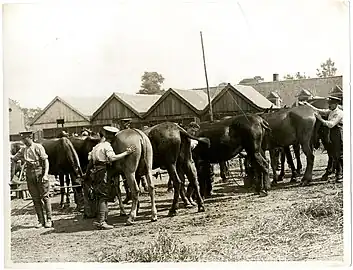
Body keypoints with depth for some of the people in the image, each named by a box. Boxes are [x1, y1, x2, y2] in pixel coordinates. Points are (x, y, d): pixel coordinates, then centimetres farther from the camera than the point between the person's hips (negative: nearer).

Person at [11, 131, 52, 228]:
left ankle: (49, 220, 5)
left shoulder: (38, 147, -4)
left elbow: (46, 161, -7)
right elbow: (14, 158, 11)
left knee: (45, 197, -1)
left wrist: (45, 174, -16)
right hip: (30, 174, 5)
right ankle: (41, 221, 11)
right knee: (35, 199, 6)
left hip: (40, 172, -5)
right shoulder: (23, 150, 12)